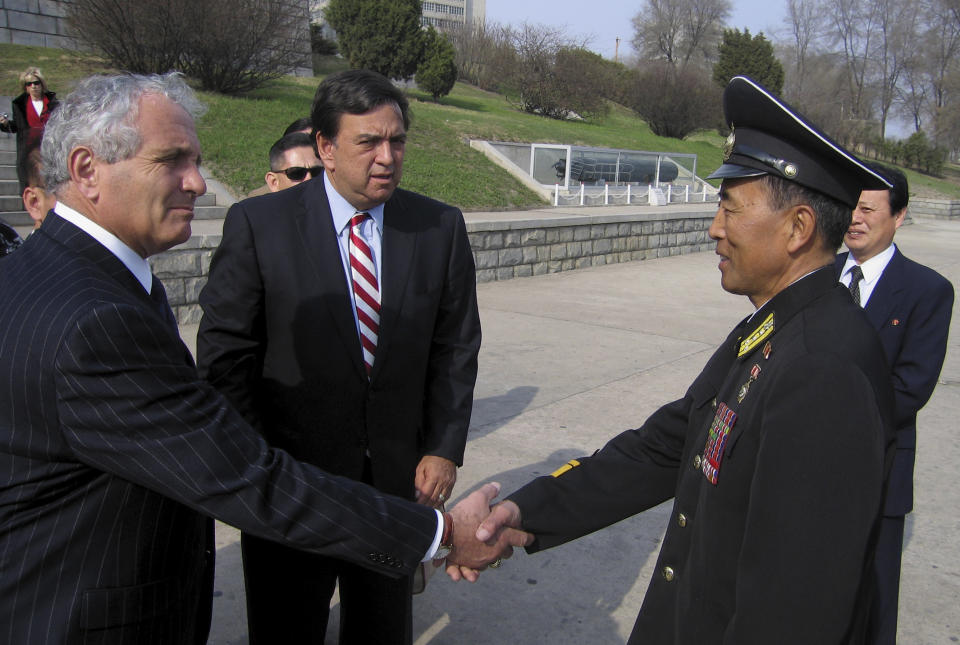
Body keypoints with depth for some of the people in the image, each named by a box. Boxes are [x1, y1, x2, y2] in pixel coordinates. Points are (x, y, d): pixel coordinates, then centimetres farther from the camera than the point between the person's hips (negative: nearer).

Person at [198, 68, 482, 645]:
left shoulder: (441, 227, -1)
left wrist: (445, 449, -2)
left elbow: (455, 348, 3)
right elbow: (225, 355, -7)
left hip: (401, 478, 3)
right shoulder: (258, 224, -10)